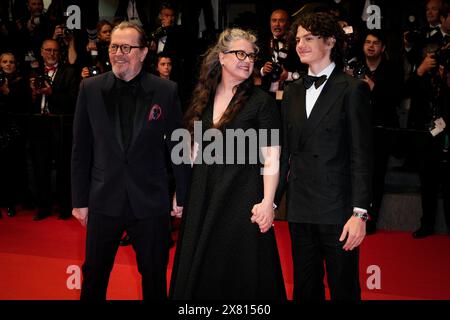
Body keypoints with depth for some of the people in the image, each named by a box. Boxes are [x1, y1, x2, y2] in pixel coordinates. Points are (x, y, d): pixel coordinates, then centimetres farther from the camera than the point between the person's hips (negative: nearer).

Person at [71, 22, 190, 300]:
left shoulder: (166, 91, -4)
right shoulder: (90, 88, 0)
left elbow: (178, 146, 1)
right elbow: (81, 149, 3)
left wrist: (182, 196, 2)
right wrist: (79, 200, 3)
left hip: (150, 202, -1)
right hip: (104, 201, 1)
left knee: (154, 276, 12)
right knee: (93, 277, 12)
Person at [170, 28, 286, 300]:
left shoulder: (262, 101, -6)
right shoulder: (204, 99, 8)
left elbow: (271, 157, -10)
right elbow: (196, 150, 14)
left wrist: (268, 202, -18)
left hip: (242, 198, -5)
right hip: (202, 197, 5)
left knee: (240, 273, 4)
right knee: (197, 272, 14)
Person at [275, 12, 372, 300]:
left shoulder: (352, 89, -4)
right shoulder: (293, 92, 13)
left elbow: (361, 156, -9)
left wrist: (360, 213, -14)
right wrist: (271, 201, 10)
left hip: (337, 210, -5)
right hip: (300, 210, 5)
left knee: (343, 288, 4)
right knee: (305, 288, 12)